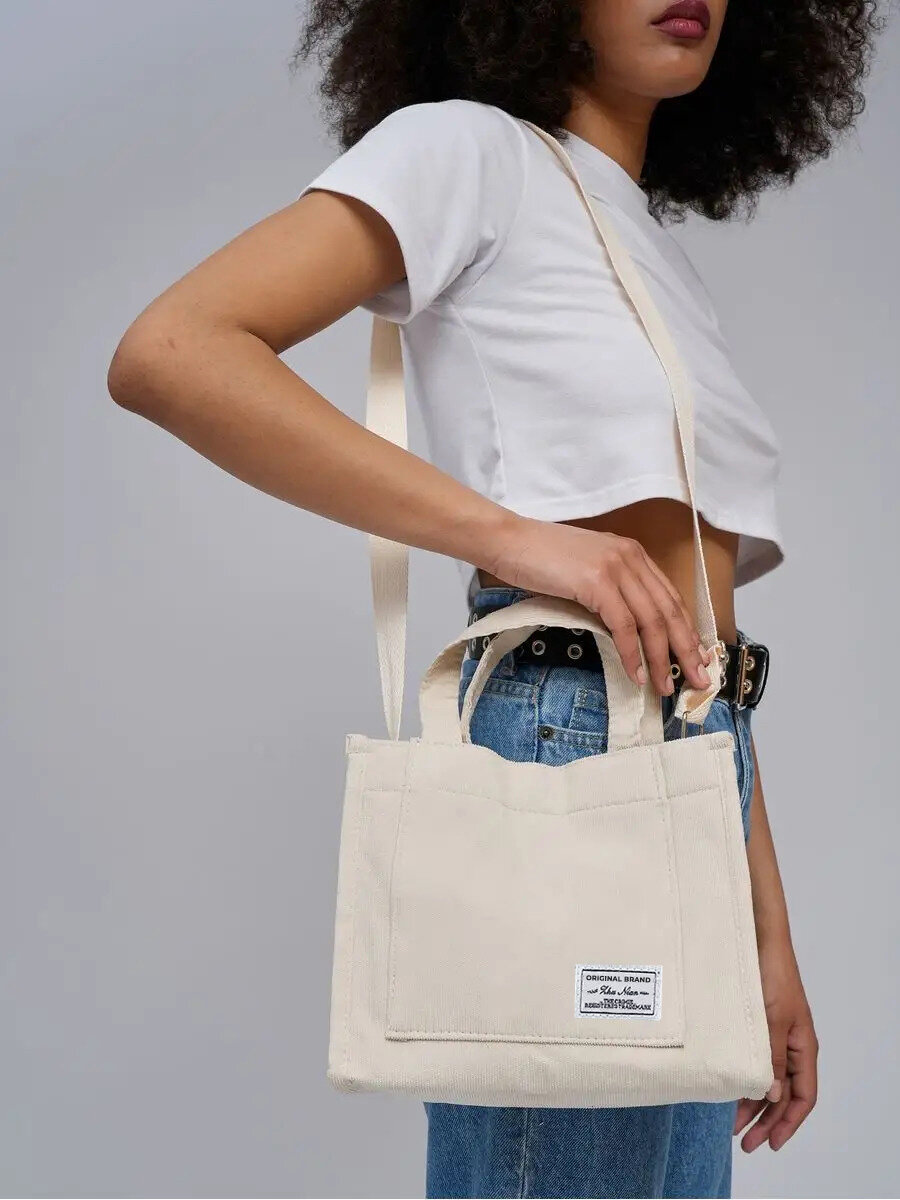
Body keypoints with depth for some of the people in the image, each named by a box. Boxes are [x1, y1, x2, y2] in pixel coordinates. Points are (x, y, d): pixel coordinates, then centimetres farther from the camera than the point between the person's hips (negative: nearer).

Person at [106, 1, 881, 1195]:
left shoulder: (664, 253, 21)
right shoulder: (473, 150, -1)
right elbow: (166, 353, -16)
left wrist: (771, 937, 14)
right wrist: (512, 535, -20)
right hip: (563, 741, -8)